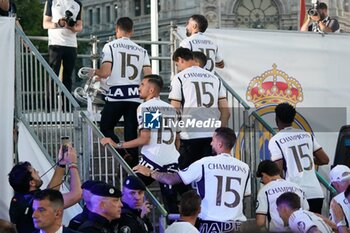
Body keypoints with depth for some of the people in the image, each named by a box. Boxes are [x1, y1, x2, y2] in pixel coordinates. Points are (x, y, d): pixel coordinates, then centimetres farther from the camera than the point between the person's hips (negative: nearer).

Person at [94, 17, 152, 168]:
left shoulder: (110, 46, -2)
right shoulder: (141, 50, 10)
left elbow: (105, 72, -11)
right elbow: (149, 77, 3)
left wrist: (95, 72, 10)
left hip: (116, 96, -4)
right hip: (135, 97, 4)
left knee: (105, 128, 9)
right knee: (131, 133, 8)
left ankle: (123, 156, -11)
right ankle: (133, 166, 4)